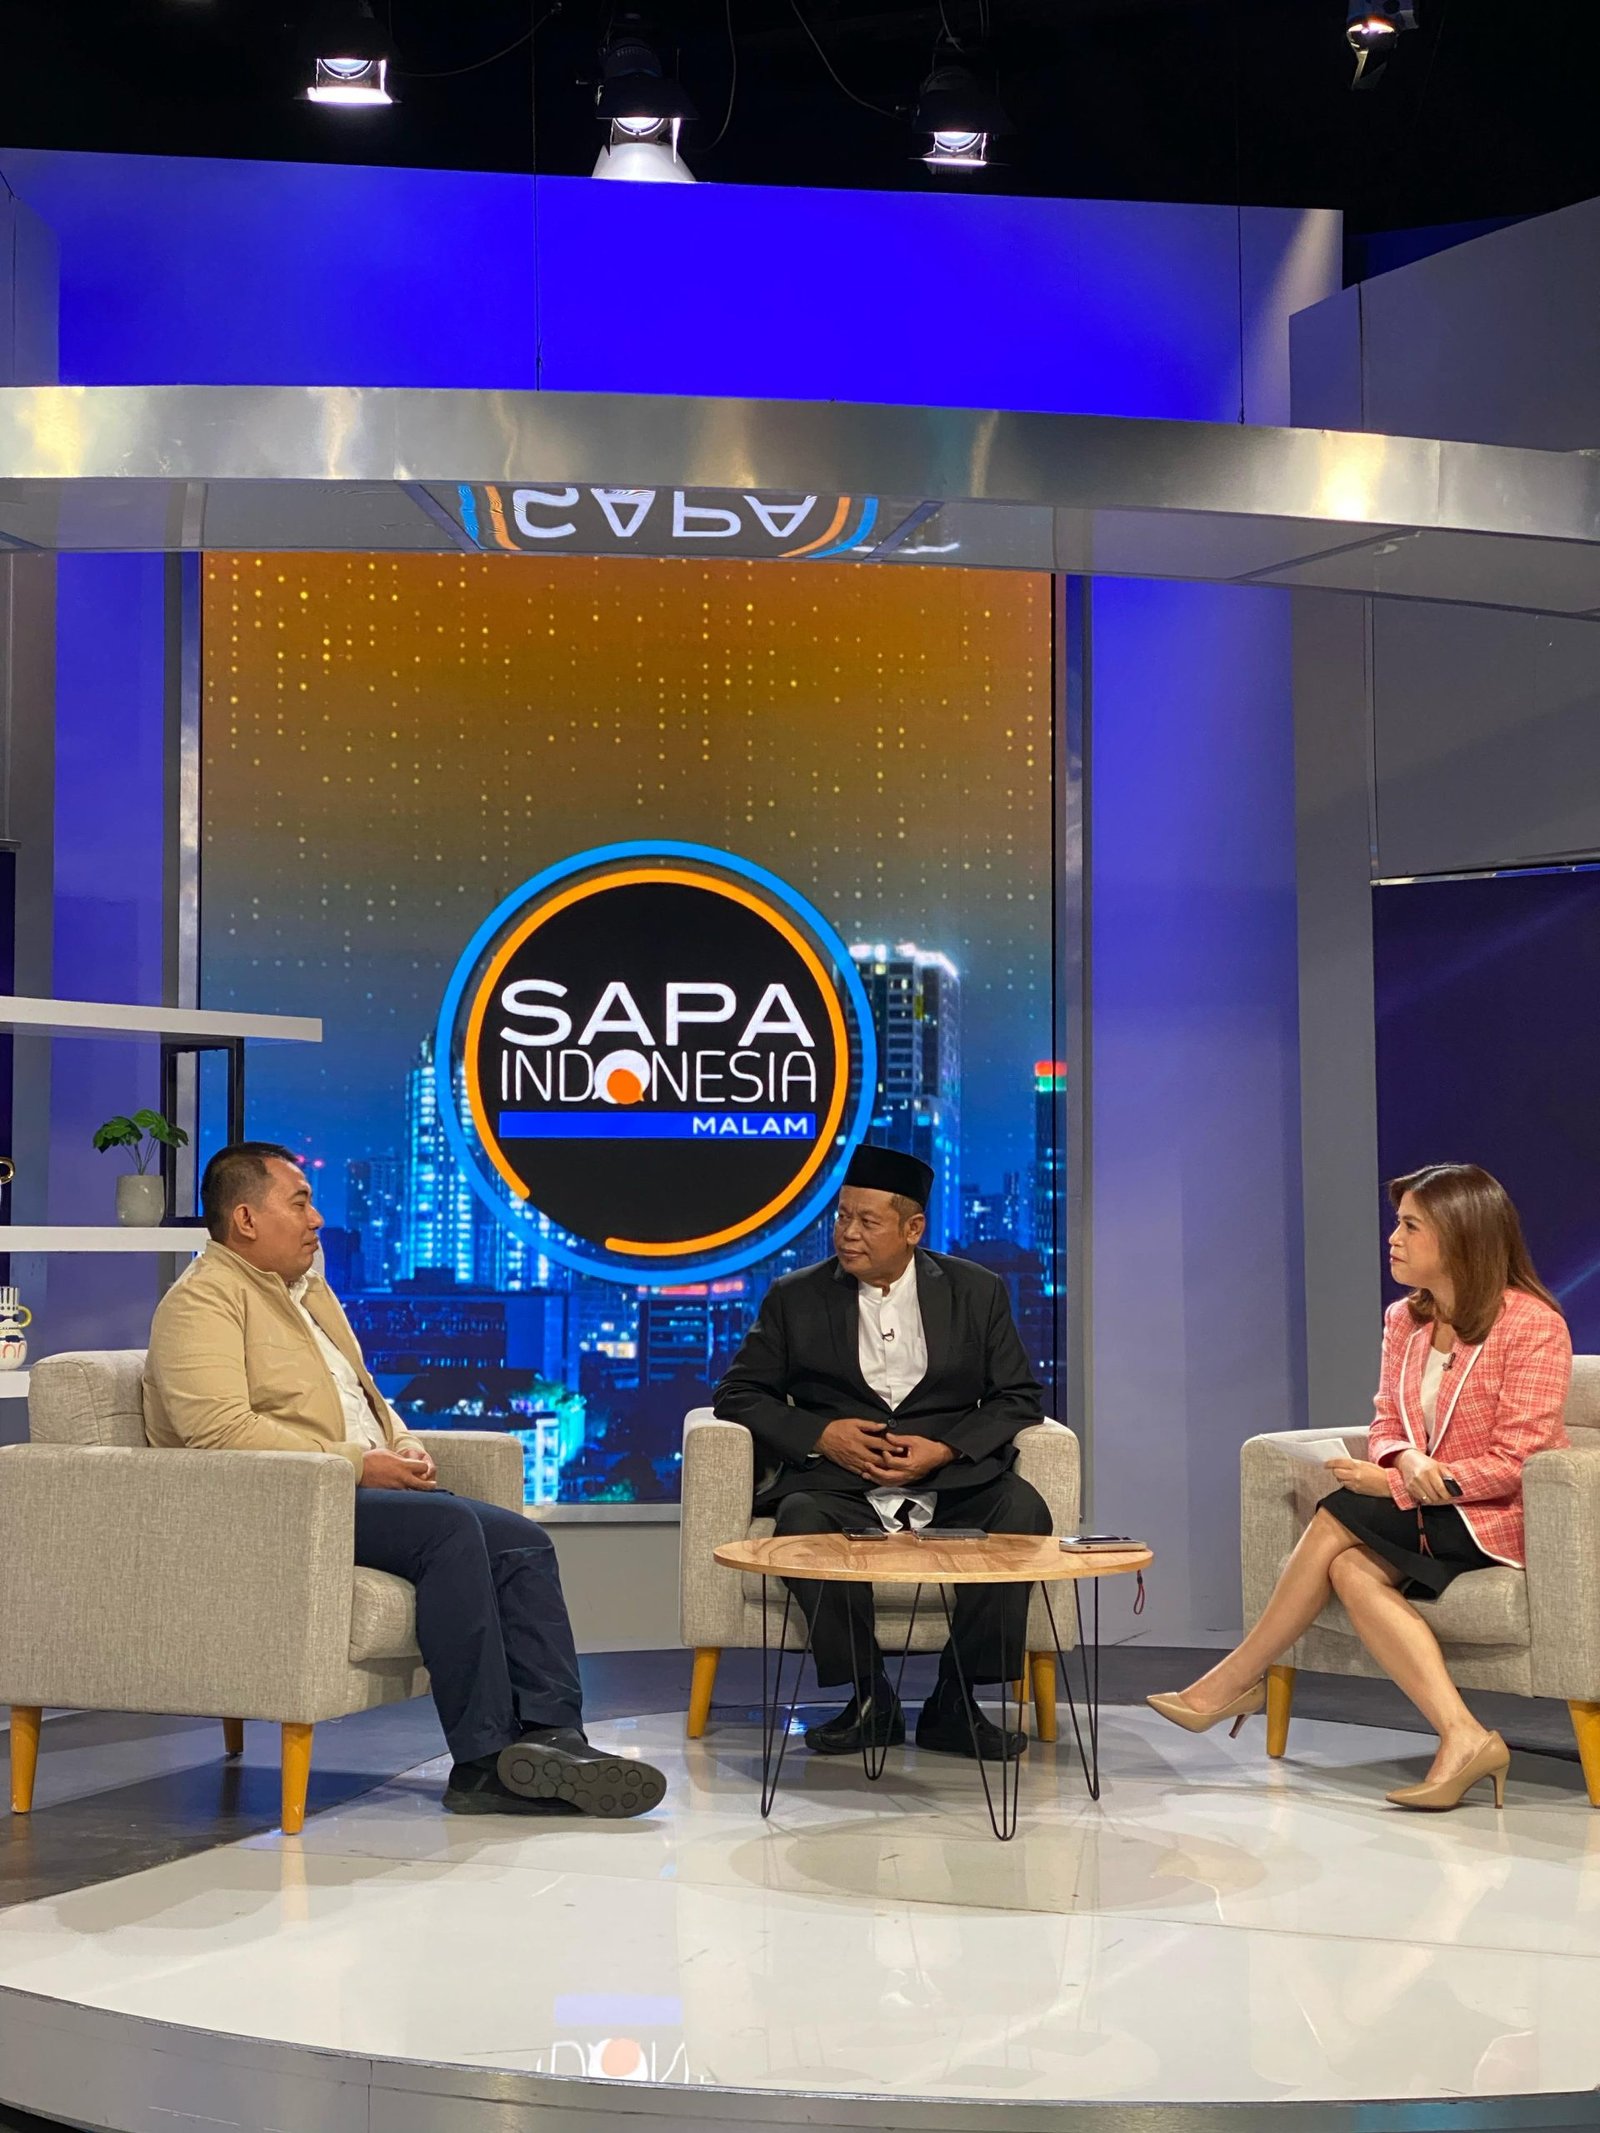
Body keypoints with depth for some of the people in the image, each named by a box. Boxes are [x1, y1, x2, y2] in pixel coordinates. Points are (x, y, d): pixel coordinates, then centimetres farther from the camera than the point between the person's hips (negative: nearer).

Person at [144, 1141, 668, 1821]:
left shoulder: (311, 1292, 26)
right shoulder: (201, 1299, -4)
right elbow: (218, 1430, -19)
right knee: (452, 1525, -30)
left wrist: (404, 1446, 8)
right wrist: (356, 1462, -19)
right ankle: (484, 1760, -28)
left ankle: (552, 1739, -22)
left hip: (363, 1487, 9)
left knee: (523, 1541, -11)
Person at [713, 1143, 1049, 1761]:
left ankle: (954, 1704, -17)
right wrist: (821, 1433, -9)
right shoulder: (796, 1297, 9)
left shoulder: (977, 1291, 9)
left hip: (952, 1481, 1)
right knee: (801, 1519, -34)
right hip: (838, 1479, -1)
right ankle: (869, 1700, -17)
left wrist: (946, 1448, -10)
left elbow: (1017, 1398, 8)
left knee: (1022, 1509, -29)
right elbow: (739, 1392, 8)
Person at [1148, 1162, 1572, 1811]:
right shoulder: (1405, 1321, 11)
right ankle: (1463, 1741, -34)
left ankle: (1235, 1681, -9)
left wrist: (1395, 1486, -19)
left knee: (1339, 1519, -23)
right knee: (1351, 1569, -25)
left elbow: (1516, 1460, -16)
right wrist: (1406, 1461, -18)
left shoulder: (1531, 1323, -12)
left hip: (1499, 1519, -7)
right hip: (1430, 1511, 7)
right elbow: (1387, 1429, 8)